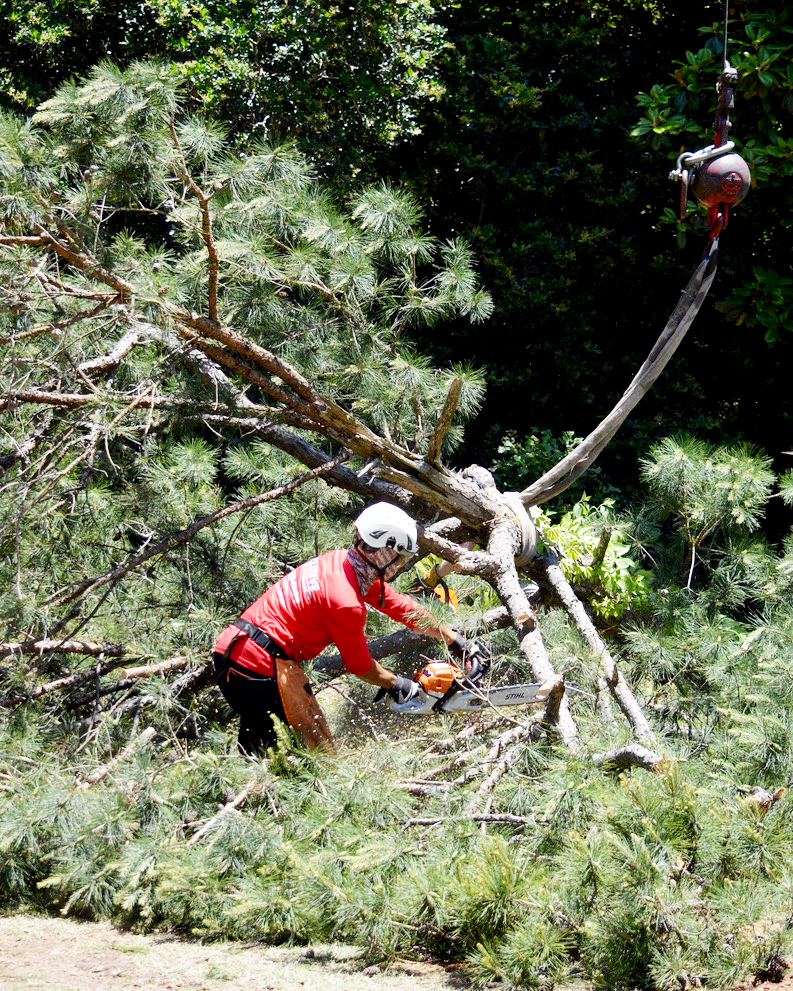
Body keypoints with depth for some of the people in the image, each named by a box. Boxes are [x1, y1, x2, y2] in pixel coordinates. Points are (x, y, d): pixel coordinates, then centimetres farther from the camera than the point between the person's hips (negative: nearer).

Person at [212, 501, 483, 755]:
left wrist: (453, 638, 22)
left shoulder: (341, 561, 5)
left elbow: (399, 605, 16)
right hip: (261, 667, -10)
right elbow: (359, 665, -6)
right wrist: (396, 685, 11)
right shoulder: (346, 601, -21)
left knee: (257, 747, 21)